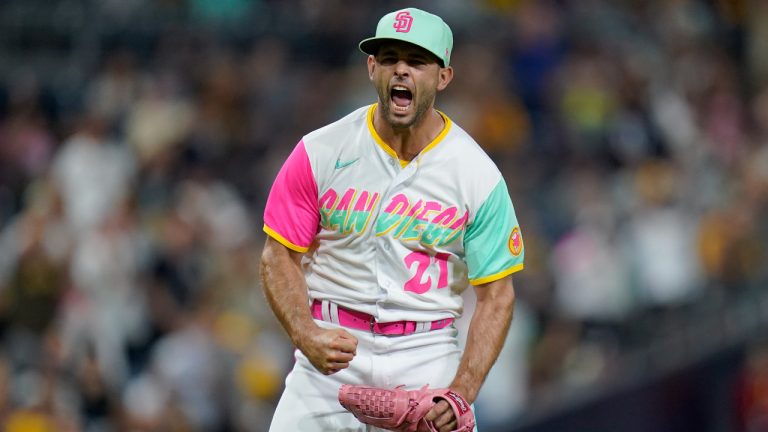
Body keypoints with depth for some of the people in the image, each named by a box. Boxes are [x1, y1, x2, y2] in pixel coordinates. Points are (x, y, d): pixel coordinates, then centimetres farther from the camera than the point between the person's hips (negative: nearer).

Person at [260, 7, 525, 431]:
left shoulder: (478, 175, -4)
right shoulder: (319, 153, -3)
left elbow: (496, 294, -3)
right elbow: (280, 256, 1)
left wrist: (462, 393, -16)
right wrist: (307, 336, -18)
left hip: (426, 354, 0)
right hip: (332, 348, 0)